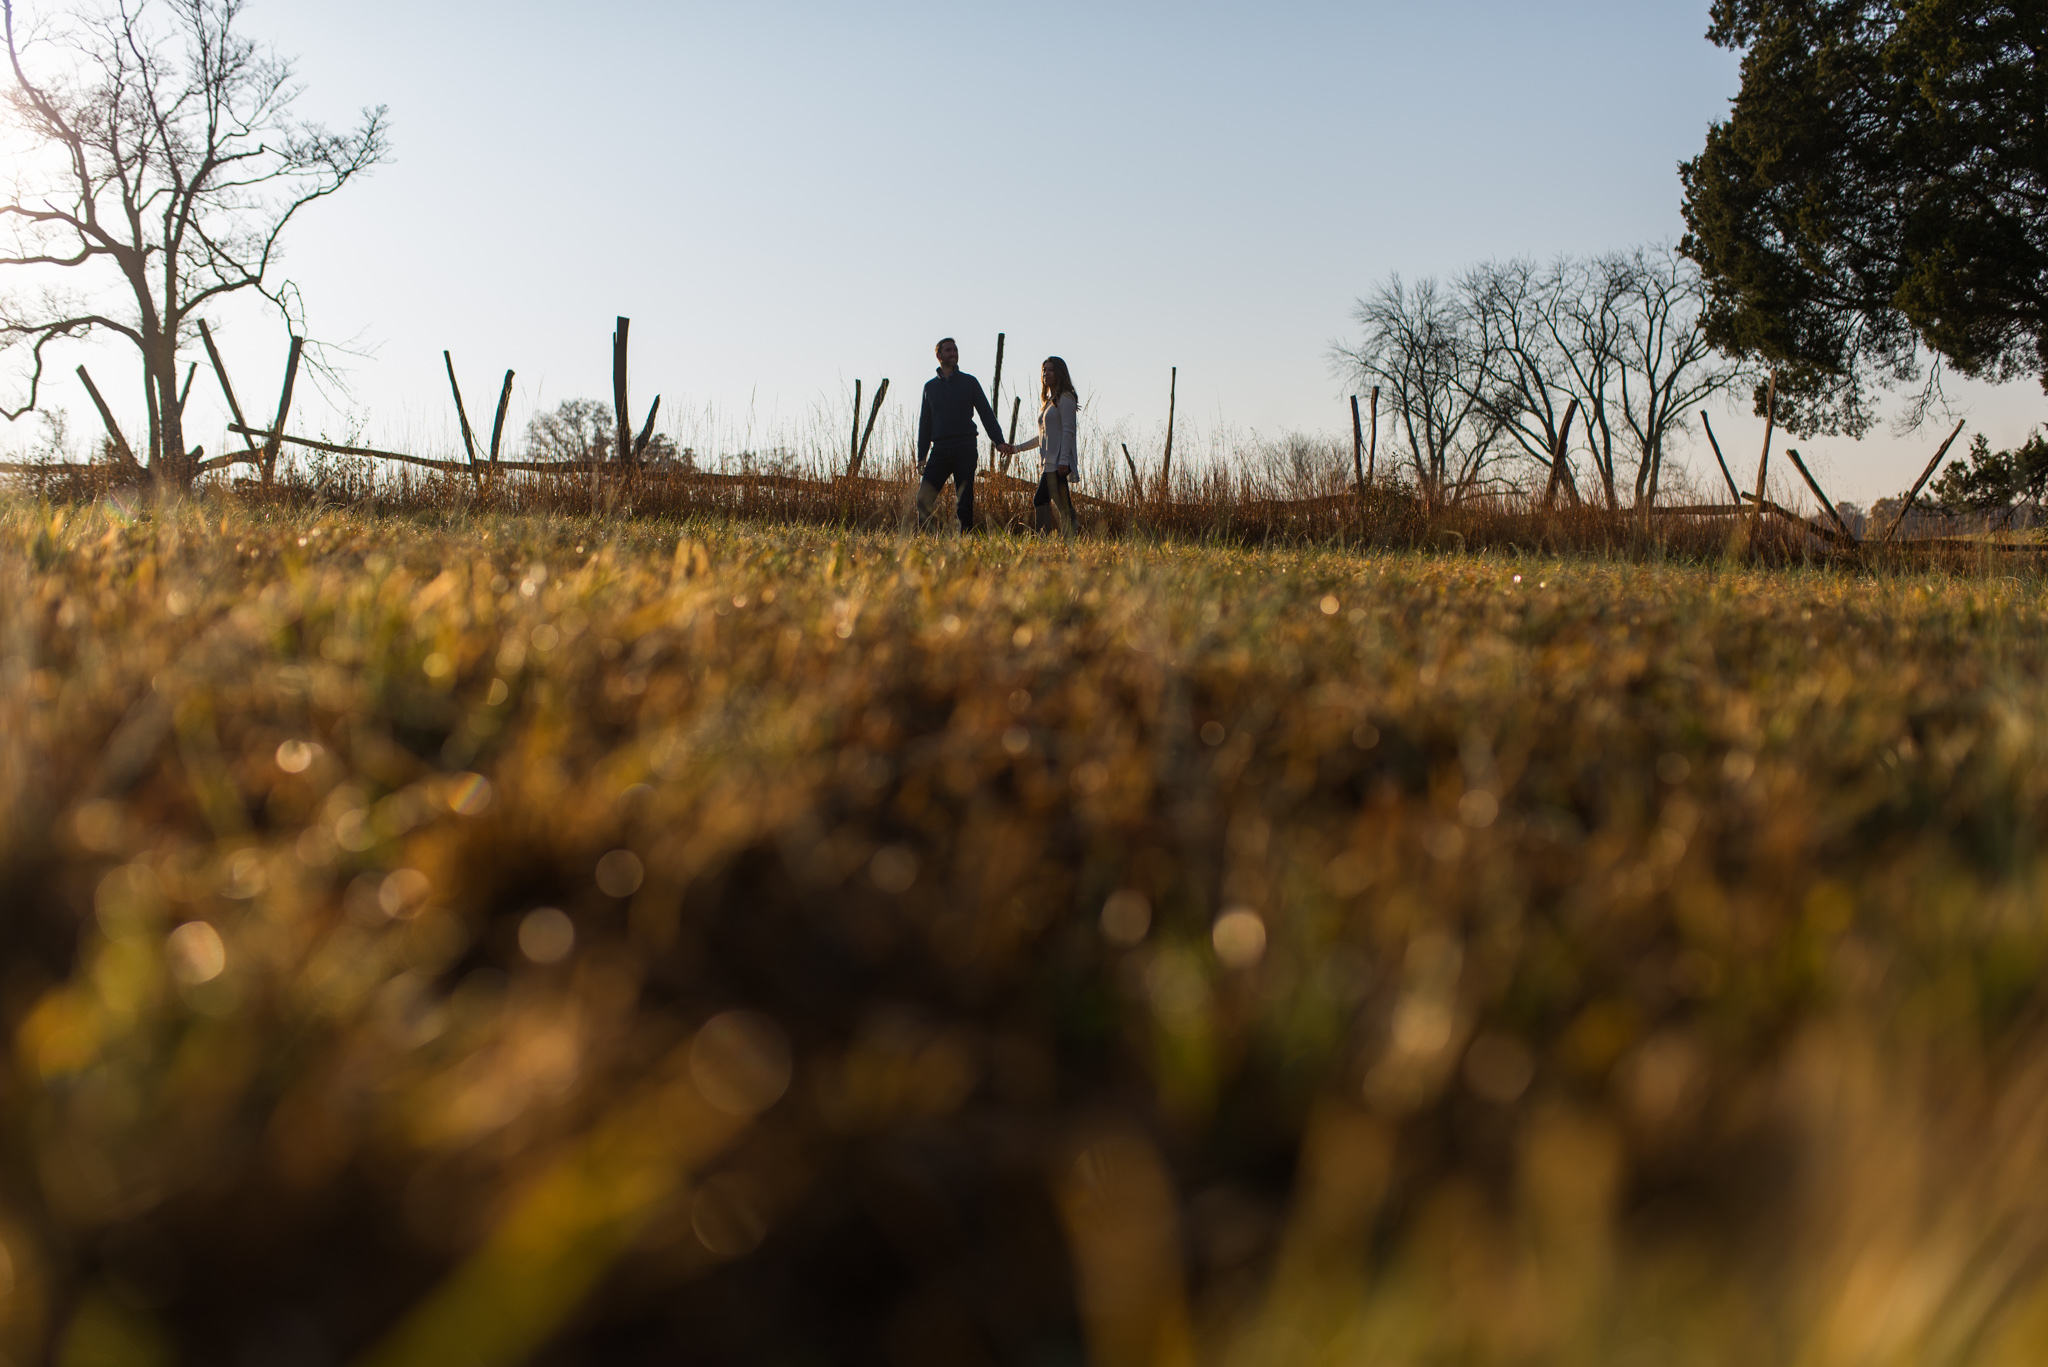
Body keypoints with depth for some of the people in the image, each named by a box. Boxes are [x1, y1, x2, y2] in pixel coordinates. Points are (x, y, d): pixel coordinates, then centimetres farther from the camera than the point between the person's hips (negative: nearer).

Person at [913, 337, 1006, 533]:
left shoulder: (969, 382, 10)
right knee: (924, 498, -10)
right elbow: (925, 423, 17)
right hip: (940, 450, 2)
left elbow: (986, 413, 7)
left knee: (965, 501, -4)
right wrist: (921, 456, 9)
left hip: (965, 450, -2)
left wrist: (998, 441, -7)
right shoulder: (930, 386, 16)